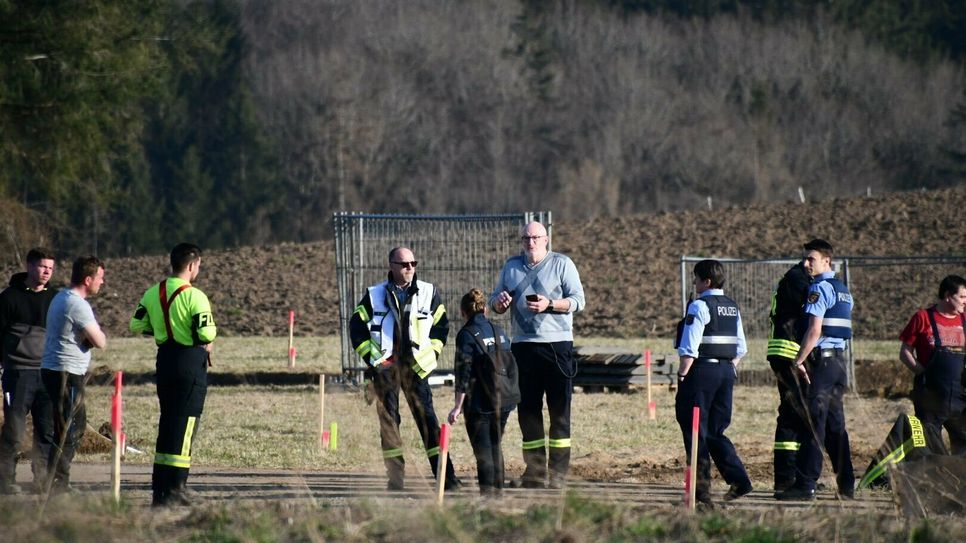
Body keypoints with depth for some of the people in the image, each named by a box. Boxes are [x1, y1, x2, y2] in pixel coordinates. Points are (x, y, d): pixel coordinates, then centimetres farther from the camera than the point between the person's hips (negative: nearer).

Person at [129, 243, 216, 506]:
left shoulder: (153, 293, 5)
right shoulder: (194, 296, -15)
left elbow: (136, 325, 6)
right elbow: (206, 332, -21)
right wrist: (207, 340, 2)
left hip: (165, 358, 6)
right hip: (191, 361, -6)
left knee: (167, 421, 15)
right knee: (186, 423, -1)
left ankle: (159, 487, 16)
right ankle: (175, 489, -4)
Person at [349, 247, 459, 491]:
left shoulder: (428, 293, 6)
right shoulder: (375, 295, 3)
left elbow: (441, 325, 15)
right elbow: (357, 326, 8)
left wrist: (431, 354, 5)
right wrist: (372, 357, 1)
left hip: (415, 367, 0)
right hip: (385, 367, 0)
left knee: (426, 416, -7)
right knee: (388, 420, -1)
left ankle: (447, 476, -8)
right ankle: (396, 478, 3)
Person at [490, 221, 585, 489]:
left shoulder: (562, 264, 2)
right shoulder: (511, 266, 15)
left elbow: (578, 300, -4)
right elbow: (495, 301, 18)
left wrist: (549, 305, -19)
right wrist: (499, 303, -6)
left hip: (557, 344, -4)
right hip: (523, 345, 4)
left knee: (559, 410, -5)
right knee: (527, 410, 5)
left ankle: (558, 473, -4)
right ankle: (534, 472, 11)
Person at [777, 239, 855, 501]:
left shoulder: (819, 289, -11)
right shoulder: (843, 290, 17)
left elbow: (814, 330, -19)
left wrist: (798, 361, -16)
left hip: (820, 361, -9)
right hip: (839, 359, 9)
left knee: (814, 423, -10)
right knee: (835, 425, 11)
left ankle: (805, 484, -12)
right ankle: (846, 486, 11)